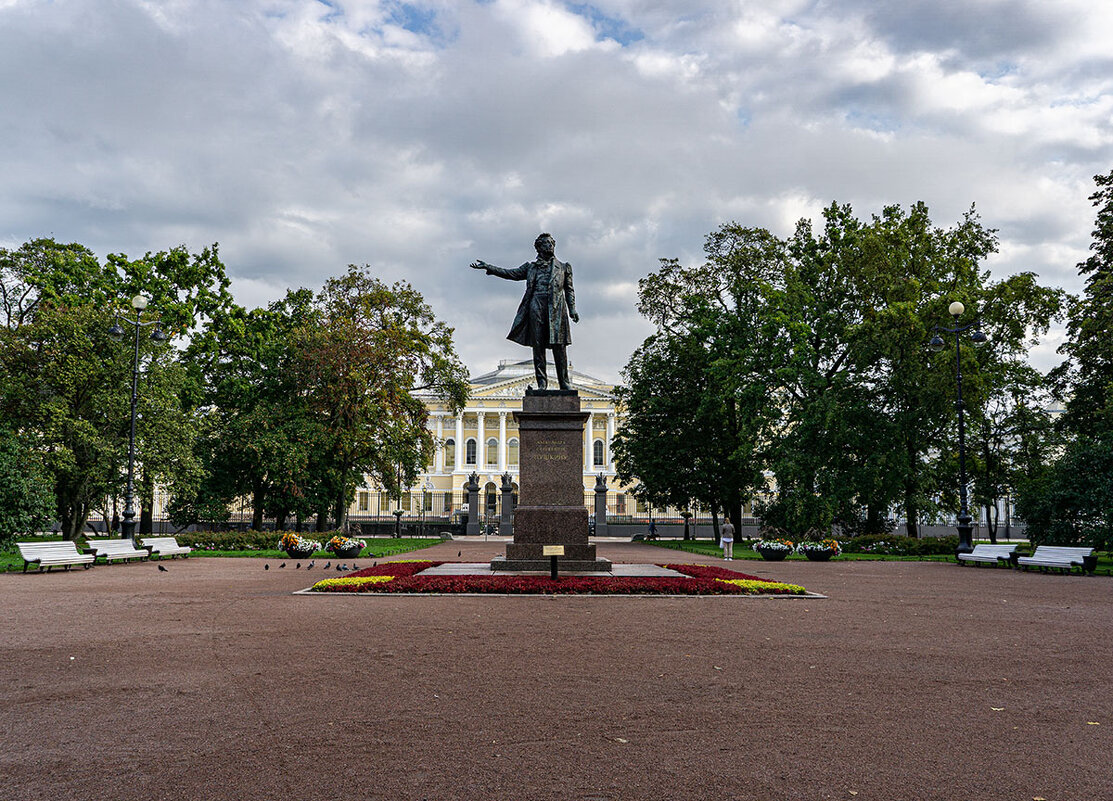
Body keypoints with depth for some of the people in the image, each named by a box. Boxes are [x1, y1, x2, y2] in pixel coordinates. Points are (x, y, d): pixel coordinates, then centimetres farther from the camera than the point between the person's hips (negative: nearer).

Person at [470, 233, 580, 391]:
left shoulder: (563, 267, 18)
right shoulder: (531, 267, 19)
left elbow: (569, 290, 15)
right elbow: (511, 273, 16)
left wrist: (572, 309, 2)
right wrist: (487, 267, 9)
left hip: (556, 309, -1)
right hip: (536, 308, 1)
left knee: (559, 346, -6)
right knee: (538, 346, -4)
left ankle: (564, 382, -2)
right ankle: (541, 382, 0)